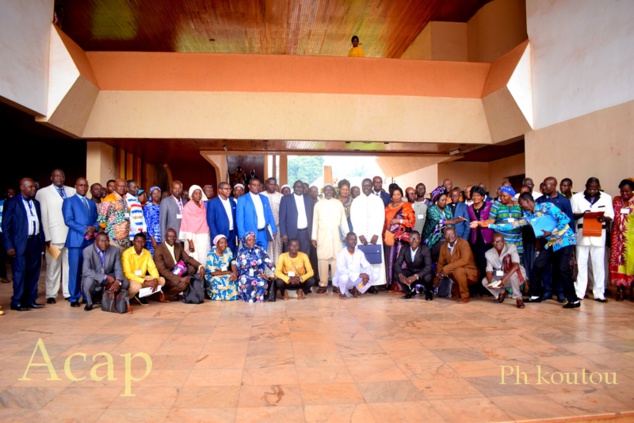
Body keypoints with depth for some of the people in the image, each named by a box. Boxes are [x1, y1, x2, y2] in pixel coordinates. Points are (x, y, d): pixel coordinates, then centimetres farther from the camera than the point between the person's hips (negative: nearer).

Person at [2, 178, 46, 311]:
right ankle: (17, 302, 7)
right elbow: (5, 225, -4)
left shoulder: (36, 203, 16)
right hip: (20, 244, -5)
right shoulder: (11, 203, 0)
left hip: (35, 242, 5)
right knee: (20, 273, -2)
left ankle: (31, 300, 15)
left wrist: (43, 241, 7)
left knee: (34, 273, 7)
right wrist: (9, 246, -10)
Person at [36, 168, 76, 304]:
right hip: (54, 236, -2)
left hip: (71, 235, 3)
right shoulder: (43, 193, 4)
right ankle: (51, 294, 15)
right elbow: (43, 216, -1)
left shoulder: (72, 191, 12)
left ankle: (68, 292, 15)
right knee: (53, 266, 3)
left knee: (69, 265, 6)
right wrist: (47, 237, -6)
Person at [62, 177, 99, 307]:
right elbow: (68, 220, -6)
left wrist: (94, 228, -6)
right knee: (75, 270, -3)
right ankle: (74, 298, 4)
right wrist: (85, 231, -14)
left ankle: (87, 296, 12)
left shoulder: (92, 203, 22)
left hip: (91, 240, 5)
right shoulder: (69, 201, 5)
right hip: (76, 240, -4)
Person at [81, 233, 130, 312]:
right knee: (88, 281, -36)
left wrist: (118, 282, -31)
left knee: (125, 282, -23)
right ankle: (89, 302, -4)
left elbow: (118, 269, -8)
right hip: (93, 278, -2)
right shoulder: (87, 251, -17)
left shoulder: (116, 250, -9)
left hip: (109, 277, 2)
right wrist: (106, 277, -32)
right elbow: (86, 271, -25)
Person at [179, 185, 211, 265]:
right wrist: (190, 242, -16)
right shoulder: (188, 207, -7)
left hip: (205, 238, 5)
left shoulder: (203, 205, 9)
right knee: (195, 260, -7)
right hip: (193, 238, -5)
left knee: (204, 259, 5)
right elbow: (186, 225, -10)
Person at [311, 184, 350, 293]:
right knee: (322, 258, -2)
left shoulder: (339, 203, 7)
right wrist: (314, 237, 1)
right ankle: (323, 284, 5)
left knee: (336, 258, -2)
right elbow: (315, 221, 6)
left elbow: (343, 220, 7)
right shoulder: (318, 204, 7)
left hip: (336, 235, 0)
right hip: (322, 235, 0)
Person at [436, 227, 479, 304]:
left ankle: (465, 296, -14)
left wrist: (446, 269, -35)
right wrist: (439, 272, -16)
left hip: (470, 273, -7)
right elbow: (440, 262, 6)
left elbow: (464, 260, -34)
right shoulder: (444, 246, 0)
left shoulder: (463, 243, -19)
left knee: (458, 270, -35)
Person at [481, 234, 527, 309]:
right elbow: (489, 271, -9)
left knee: (513, 274, -38)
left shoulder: (511, 248, -21)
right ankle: (501, 293, 15)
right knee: (484, 281, -16)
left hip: (517, 276, -4)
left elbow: (516, 265, -35)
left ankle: (518, 298, -17)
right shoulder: (489, 253, -8)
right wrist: (490, 283, -30)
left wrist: (505, 278, -46)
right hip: (501, 277, 5)